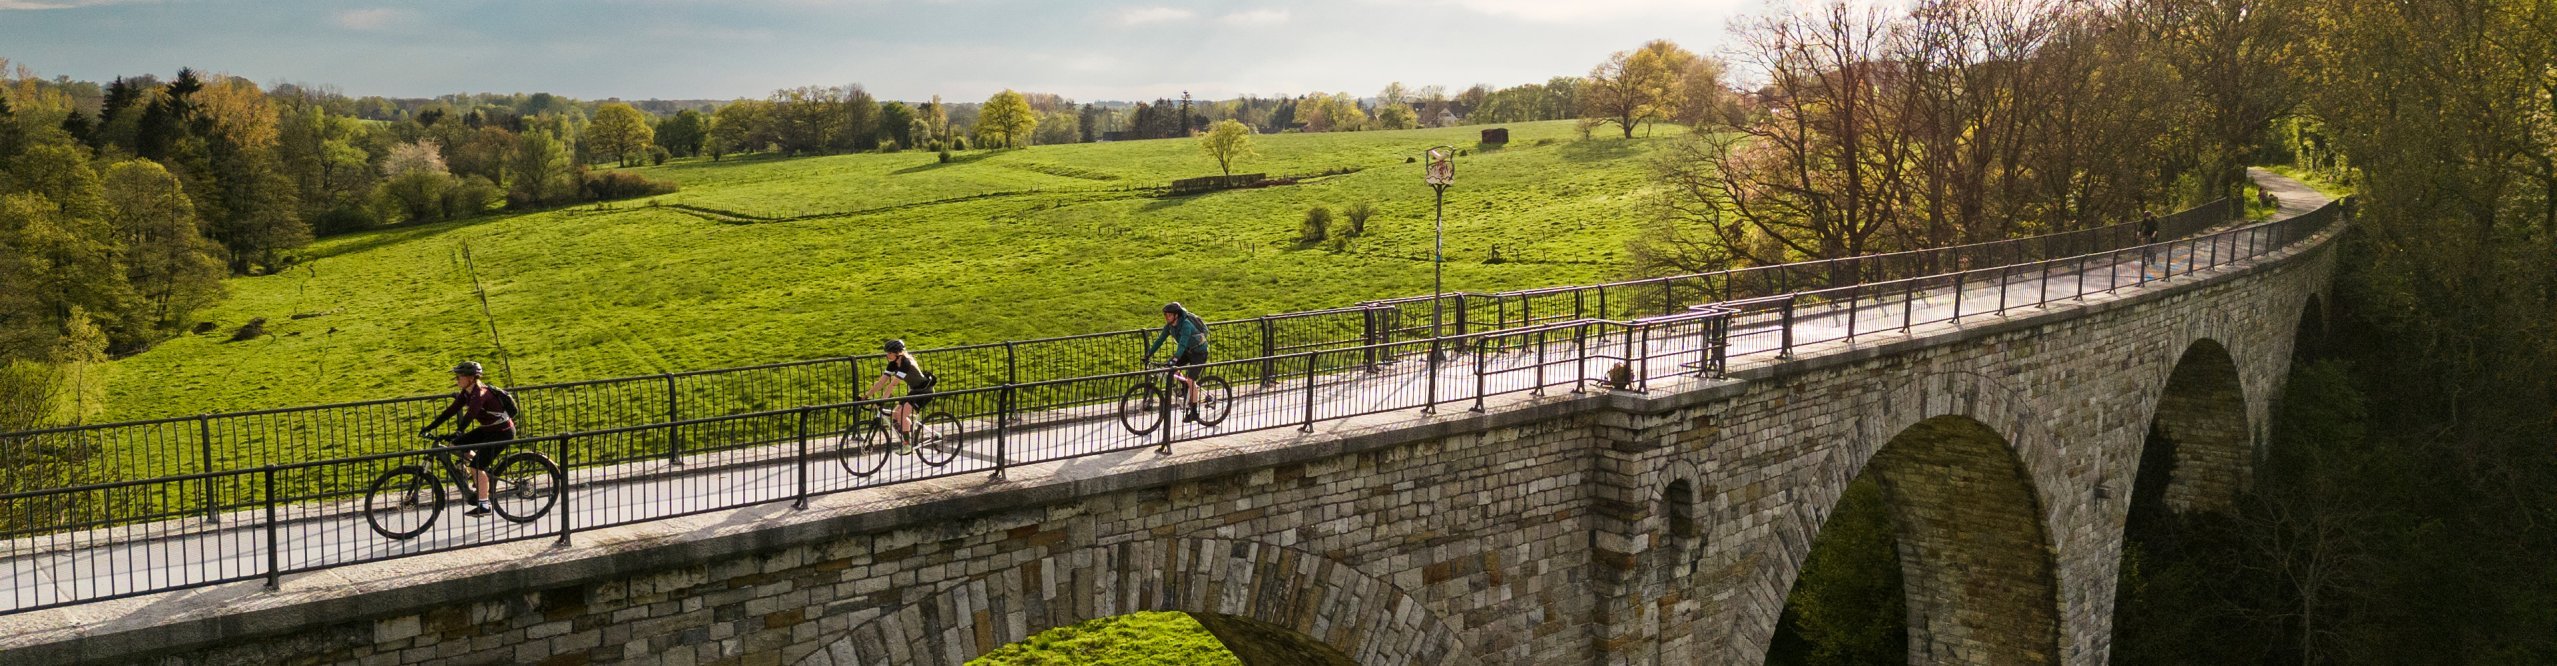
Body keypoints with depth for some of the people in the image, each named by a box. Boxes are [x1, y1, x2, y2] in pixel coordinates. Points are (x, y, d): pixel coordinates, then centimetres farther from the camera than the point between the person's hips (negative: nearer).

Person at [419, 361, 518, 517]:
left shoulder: (480, 393, -24)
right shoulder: (467, 393, 3)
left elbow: (469, 416, -37)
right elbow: (451, 411, 2)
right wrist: (429, 428, -3)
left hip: (503, 432, -9)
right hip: (488, 429, 9)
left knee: (477, 466, -16)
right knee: (455, 445, 3)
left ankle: (484, 505, -7)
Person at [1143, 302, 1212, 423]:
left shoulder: (1186, 325, -31)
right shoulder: (1170, 325, -7)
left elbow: (1182, 344, -41)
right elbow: (1160, 339, -5)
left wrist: (1175, 359, -52)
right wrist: (1149, 354, -12)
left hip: (1199, 352, -8)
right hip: (1188, 351, 8)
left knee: (1190, 380, -17)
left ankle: (1194, 413, -9)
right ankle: (1185, 386, 16)